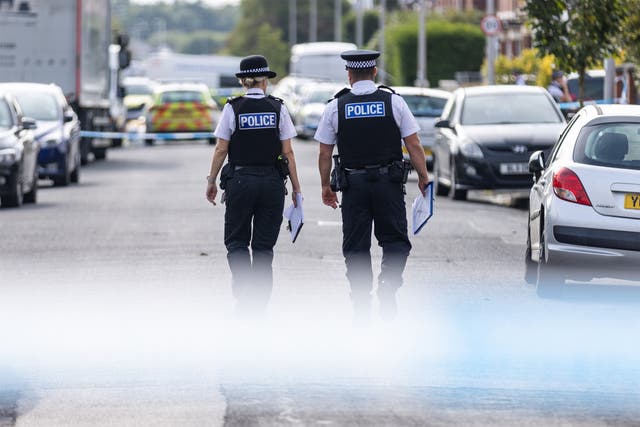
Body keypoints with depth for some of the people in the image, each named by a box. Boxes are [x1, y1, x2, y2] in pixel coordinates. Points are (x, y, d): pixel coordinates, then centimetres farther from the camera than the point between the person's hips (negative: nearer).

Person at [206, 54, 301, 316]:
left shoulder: (233, 108, -5)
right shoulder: (277, 108, -1)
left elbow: (221, 150, -4)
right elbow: (287, 152, -1)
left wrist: (212, 181, 7)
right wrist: (296, 187, 6)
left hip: (240, 181, -2)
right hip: (272, 182, 2)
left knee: (236, 240, 10)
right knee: (264, 244, 10)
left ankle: (245, 292, -11)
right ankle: (259, 302, 10)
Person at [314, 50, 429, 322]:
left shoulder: (336, 106, 1)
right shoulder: (393, 102, -1)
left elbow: (325, 153, 3)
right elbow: (414, 145, -2)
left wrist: (326, 186, 13)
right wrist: (423, 177, 8)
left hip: (353, 184, 1)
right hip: (389, 181, -1)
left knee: (356, 245, 7)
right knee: (395, 239, 9)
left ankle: (361, 305, 6)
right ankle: (388, 283, -15)